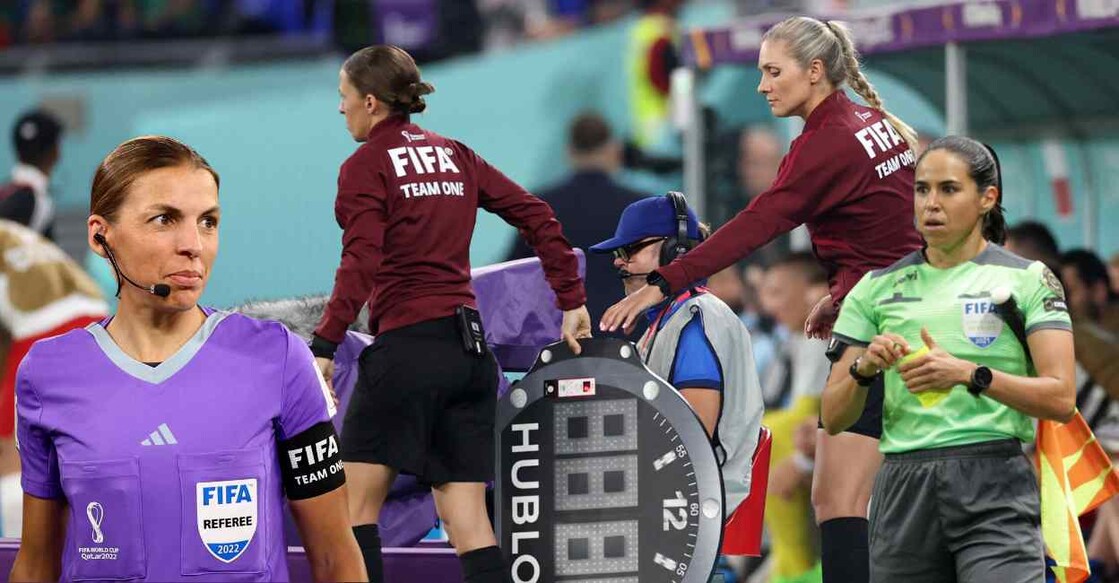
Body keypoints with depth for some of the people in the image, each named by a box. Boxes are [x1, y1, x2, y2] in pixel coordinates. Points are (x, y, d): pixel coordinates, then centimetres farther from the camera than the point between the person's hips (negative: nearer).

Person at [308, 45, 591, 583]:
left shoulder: (366, 166, -4)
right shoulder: (455, 156, 15)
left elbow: (361, 266, -16)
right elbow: (539, 218, 11)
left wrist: (324, 347, -18)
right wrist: (572, 303, 15)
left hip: (407, 345, -6)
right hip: (471, 348, 6)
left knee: (355, 507, 2)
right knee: (467, 518, 5)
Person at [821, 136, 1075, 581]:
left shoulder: (1027, 279, 4)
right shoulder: (879, 288, 12)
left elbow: (1061, 399, -7)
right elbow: (833, 418, 11)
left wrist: (969, 374, -20)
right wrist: (864, 369, -11)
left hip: (995, 490, -4)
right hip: (903, 491, 4)